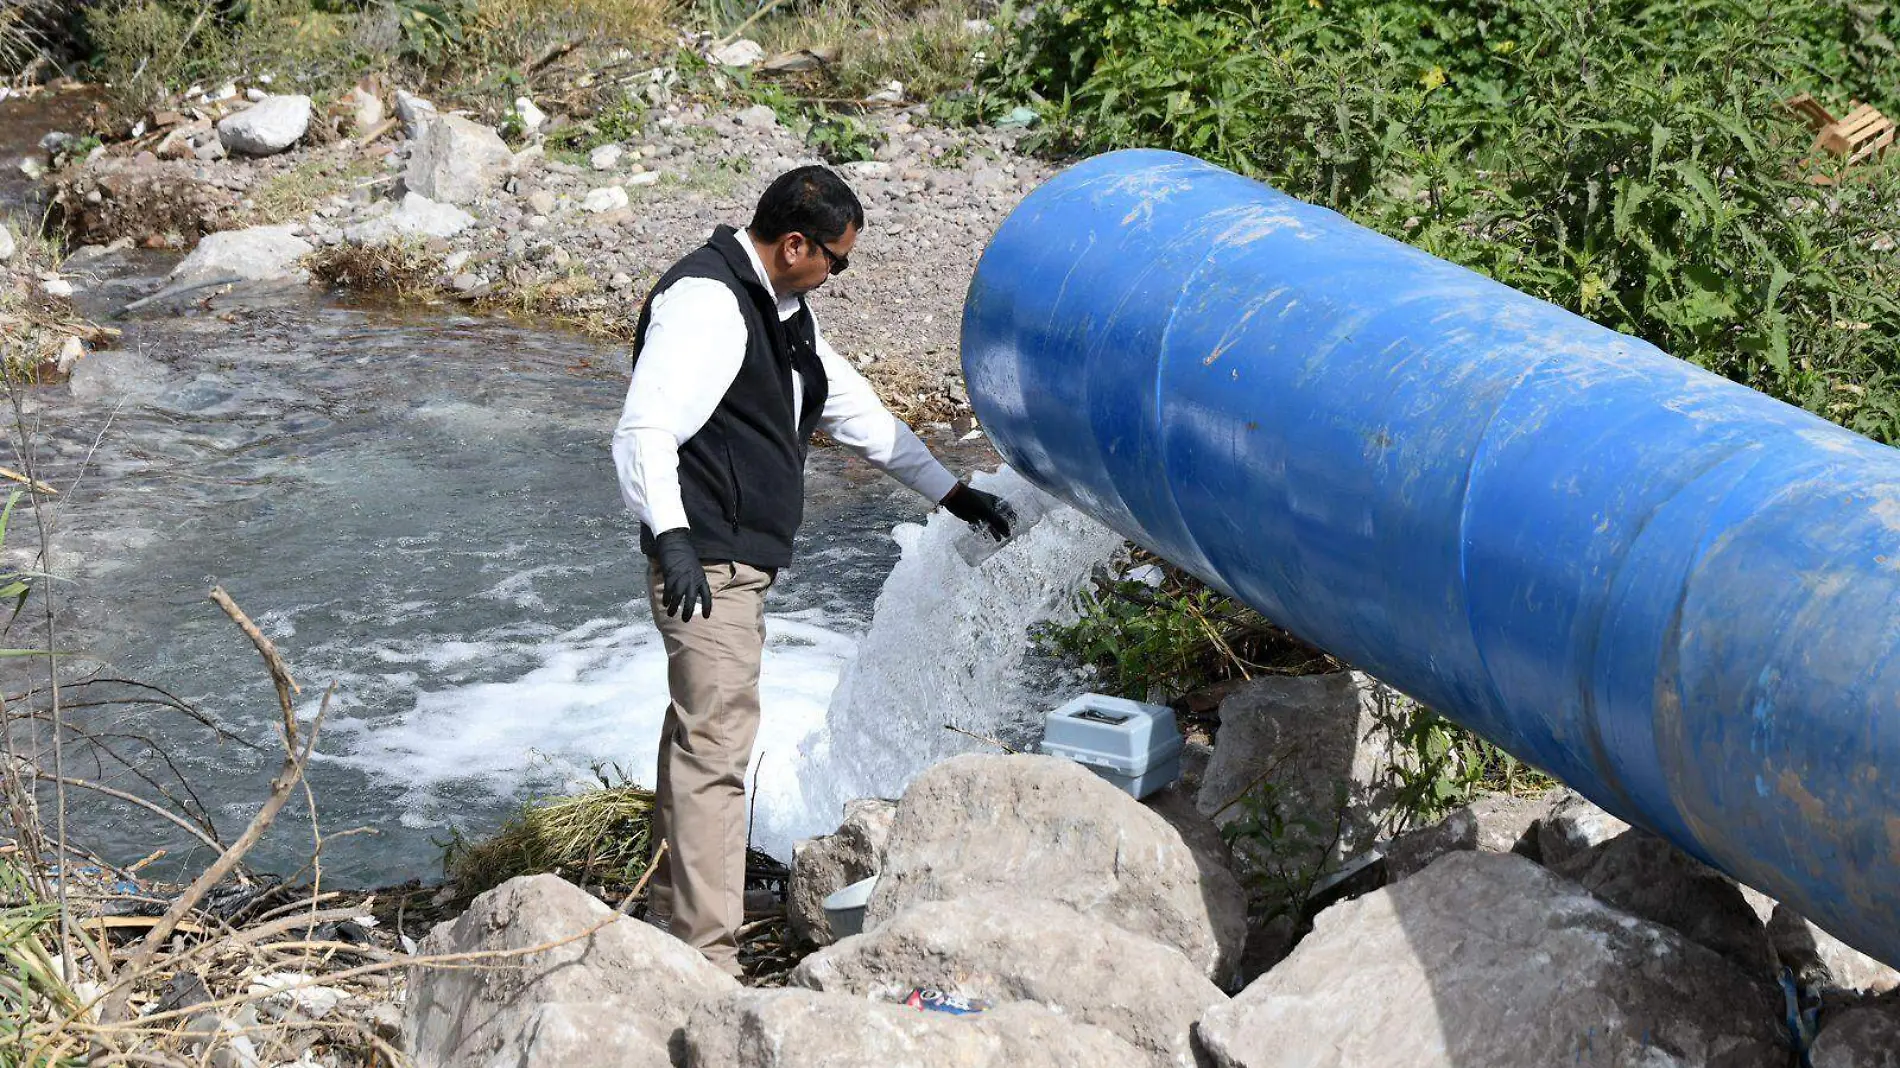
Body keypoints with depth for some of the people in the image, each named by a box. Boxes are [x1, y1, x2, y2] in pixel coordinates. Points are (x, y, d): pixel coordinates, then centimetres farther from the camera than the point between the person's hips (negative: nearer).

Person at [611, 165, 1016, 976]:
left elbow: (855, 410, 27)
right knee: (717, 740, -14)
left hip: (744, 560, 11)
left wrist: (952, 493, 30)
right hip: (704, 564, -11)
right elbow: (644, 429, -26)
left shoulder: (783, 309, 18)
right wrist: (671, 535, -38)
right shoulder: (705, 301, -16)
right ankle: (705, 959, -15)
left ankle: (669, 919, 29)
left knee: (698, 734, 18)